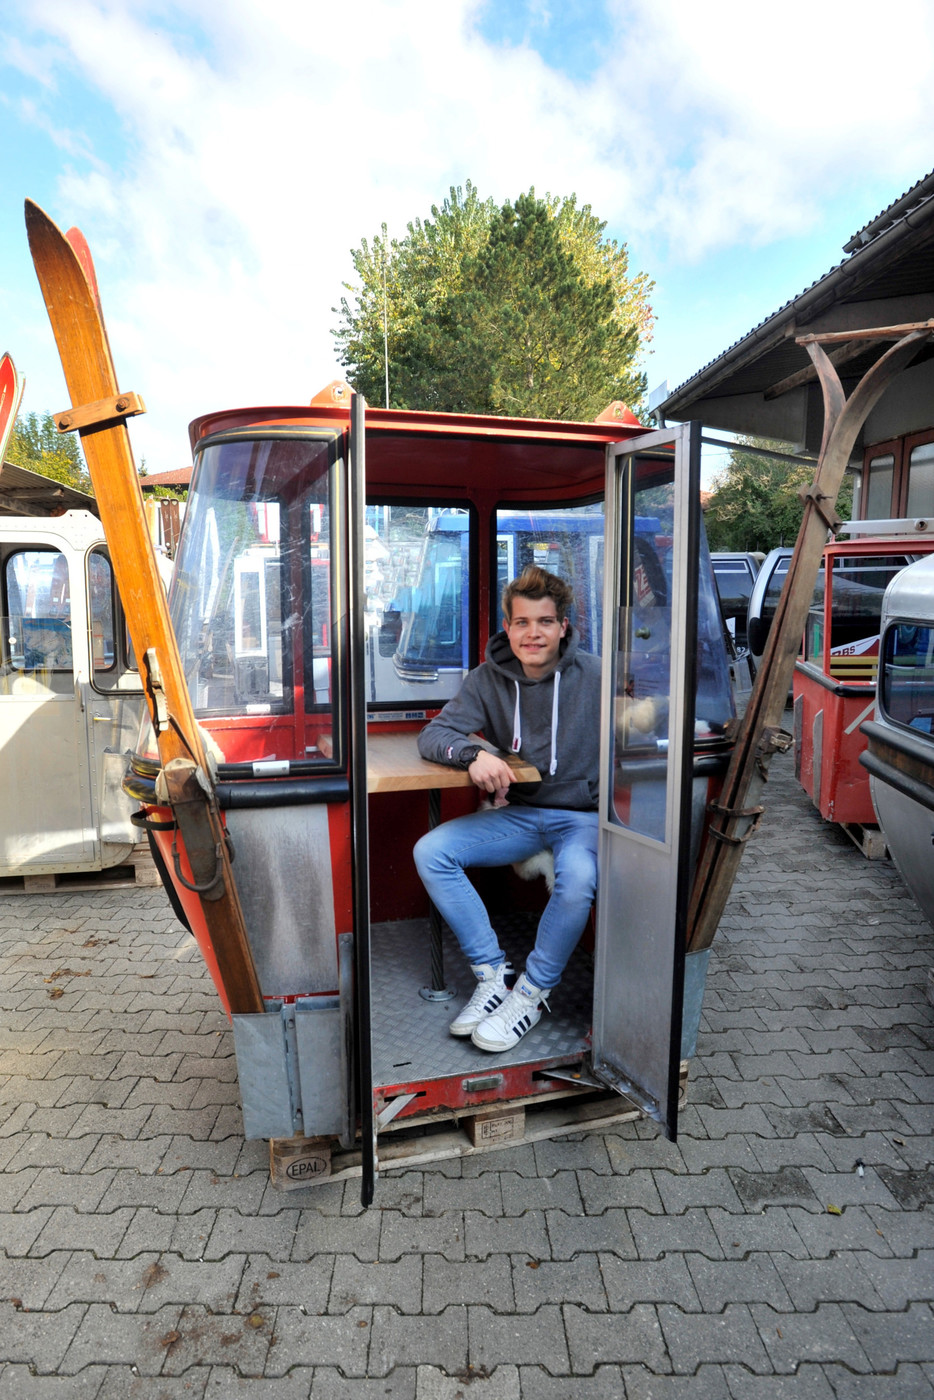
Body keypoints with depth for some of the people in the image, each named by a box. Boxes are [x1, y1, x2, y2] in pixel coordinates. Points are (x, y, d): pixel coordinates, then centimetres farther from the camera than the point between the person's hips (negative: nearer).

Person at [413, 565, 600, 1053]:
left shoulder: (594, 675, -7)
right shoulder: (488, 679, 1)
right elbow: (432, 735, -2)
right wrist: (473, 753, -23)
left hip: (581, 816, -3)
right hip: (517, 814, 4)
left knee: (578, 879, -35)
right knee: (430, 851, -16)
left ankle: (531, 993, -10)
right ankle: (492, 974, -6)